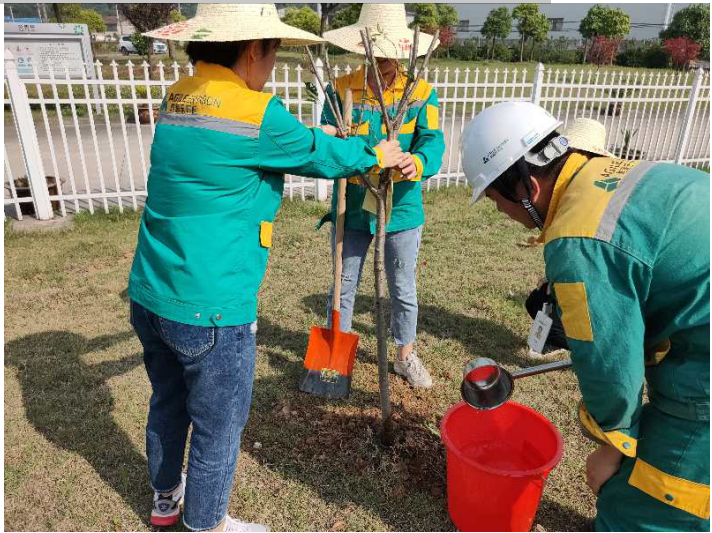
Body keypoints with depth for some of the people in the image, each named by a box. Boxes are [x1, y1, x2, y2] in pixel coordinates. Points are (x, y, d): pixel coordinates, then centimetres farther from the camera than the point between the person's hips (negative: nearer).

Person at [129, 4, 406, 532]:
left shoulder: (178, 98, 7)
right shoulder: (257, 113, -18)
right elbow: (321, 155, -2)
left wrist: (340, 149, 25)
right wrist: (376, 155, 17)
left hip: (149, 294, 9)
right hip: (209, 308, -8)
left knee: (168, 401, 27)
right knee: (218, 425, 13)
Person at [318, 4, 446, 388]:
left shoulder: (421, 93, -2)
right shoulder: (340, 89, -2)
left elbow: (431, 140, -14)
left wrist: (417, 162, -37)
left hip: (401, 208, 0)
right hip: (352, 208, 0)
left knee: (404, 289, 14)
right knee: (344, 285, 14)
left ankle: (406, 356, 36)